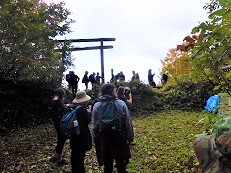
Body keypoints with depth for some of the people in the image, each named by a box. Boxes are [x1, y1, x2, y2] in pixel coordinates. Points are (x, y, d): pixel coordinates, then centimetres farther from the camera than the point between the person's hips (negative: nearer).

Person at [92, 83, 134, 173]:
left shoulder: (96, 106, -7)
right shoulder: (121, 104, -12)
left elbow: (94, 125, -4)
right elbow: (128, 122, -9)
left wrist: (96, 139, 7)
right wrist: (130, 137, 2)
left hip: (103, 139, 1)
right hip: (120, 138, -1)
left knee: (107, 165, 17)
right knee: (121, 164, 18)